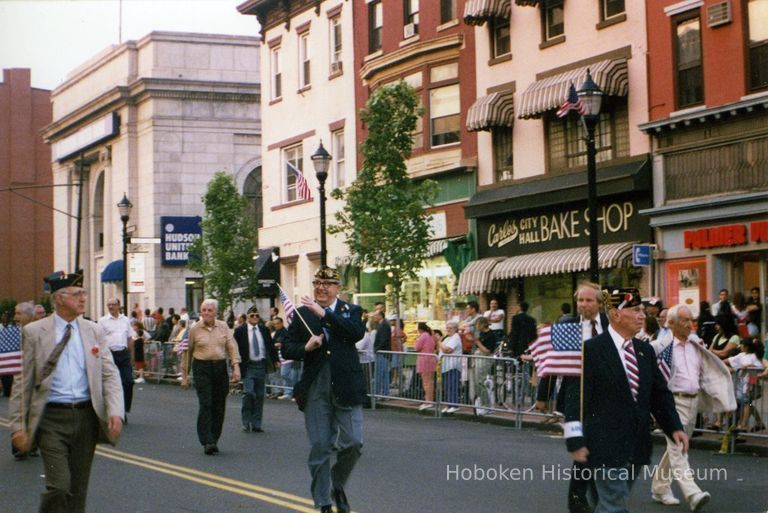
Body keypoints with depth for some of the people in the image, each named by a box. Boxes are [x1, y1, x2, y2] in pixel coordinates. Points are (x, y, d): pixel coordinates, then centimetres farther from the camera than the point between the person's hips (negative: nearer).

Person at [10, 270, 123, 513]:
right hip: (52, 419, -3)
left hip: (86, 417, 3)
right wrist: (18, 425, -3)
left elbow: (110, 374, 4)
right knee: (59, 487, -14)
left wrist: (115, 412, -12)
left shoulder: (94, 331, 7)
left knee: (78, 490, 10)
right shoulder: (34, 332, -1)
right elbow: (24, 382, 0)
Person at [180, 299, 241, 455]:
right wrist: (184, 375, 8)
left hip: (220, 367, 3)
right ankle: (207, 442, -14)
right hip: (202, 368, -3)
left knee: (219, 406, 5)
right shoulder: (194, 329, 1)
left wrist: (236, 367, -9)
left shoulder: (223, 327, 7)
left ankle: (214, 440, 15)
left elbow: (232, 347, 4)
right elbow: (187, 352, 7)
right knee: (206, 405, -12)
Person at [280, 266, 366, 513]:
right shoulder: (302, 314, 8)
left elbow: (358, 332, -16)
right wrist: (306, 347, -14)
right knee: (319, 447, 3)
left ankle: (338, 484, 25)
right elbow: (287, 349, 7)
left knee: (353, 443, -3)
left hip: (346, 389, -1)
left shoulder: (351, 311, 5)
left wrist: (324, 313, -19)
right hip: (315, 391, 1)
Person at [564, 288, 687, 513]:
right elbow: (576, 398, -11)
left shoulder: (645, 350, 12)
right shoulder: (591, 350, -10)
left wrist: (674, 427, 2)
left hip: (636, 446, 7)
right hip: (606, 446, -7)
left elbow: (660, 394, 16)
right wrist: (575, 441, -14)